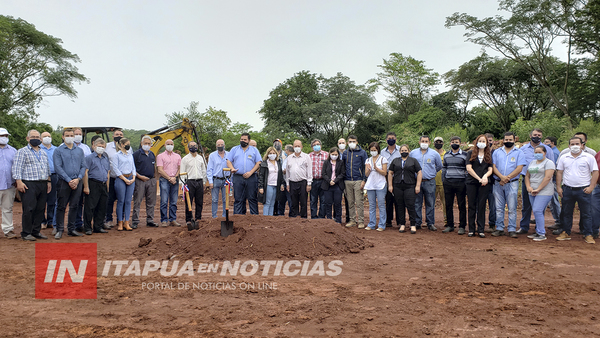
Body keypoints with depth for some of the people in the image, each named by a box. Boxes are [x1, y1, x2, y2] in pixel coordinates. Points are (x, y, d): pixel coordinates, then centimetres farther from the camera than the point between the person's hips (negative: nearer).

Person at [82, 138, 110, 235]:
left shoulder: (106, 158, 17)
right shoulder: (89, 157, -3)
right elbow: (85, 172, -9)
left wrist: (107, 186, 14)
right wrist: (86, 187, -15)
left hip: (103, 185, 6)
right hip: (93, 184, -6)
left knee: (102, 208, 9)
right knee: (90, 207, -4)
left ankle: (98, 227, 19)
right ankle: (87, 228, 4)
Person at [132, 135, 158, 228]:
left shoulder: (152, 154, 15)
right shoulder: (136, 154, -3)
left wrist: (155, 176, 12)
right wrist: (140, 176, -14)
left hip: (151, 180, 5)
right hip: (140, 181, -5)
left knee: (151, 202, 8)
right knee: (137, 202, -2)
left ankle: (150, 221, 15)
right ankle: (135, 222, 3)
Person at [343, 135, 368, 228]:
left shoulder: (362, 152, 2)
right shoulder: (345, 153, 12)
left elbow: (365, 167, 0)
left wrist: (364, 180, -8)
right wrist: (343, 178, 8)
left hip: (358, 181, -4)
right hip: (348, 181, 4)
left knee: (359, 202, -4)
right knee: (350, 202, 7)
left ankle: (361, 221, 1)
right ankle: (353, 220, 15)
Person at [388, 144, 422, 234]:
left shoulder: (413, 161, 7)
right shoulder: (395, 161, 13)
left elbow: (419, 173, 3)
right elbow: (390, 173, 12)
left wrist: (418, 186, -5)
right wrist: (390, 185, 3)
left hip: (410, 186, -2)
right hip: (397, 187, 3)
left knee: (410, 205, -7)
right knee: (400, 206, 5)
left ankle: (413, 225, -2)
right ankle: (402, 225, 12)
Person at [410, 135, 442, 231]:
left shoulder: (434, 153, 6)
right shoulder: (413, 153, 7)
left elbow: (439, 166, 18)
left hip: (430, 182, 0)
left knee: (430, 204, 2)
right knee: (417, 203, 2)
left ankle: (430, 223, 9)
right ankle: (417, 223, 9)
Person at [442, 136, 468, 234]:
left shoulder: (464, 155, 2)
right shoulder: (446, 155, 14)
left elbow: (468, 170, 2)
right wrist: (443, 181, 11)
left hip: (460, 183, -3)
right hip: (448, 183, 4)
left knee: (461, 205, 1)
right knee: (448, 205, 6)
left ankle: (462, 226, 7)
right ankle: (450, 225, 15)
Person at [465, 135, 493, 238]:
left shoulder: (489, 155, 13)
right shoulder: (471, 153, 8)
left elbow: (490, 169, 6)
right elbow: (469, 168, -2)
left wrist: (485, 176, -15)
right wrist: (479, 178, -10)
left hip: (485, 183, 1)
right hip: (472, 182, -1)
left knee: (481, 206, 2)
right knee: (472, 206, 2)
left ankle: (481, 230, 6)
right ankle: (471, 229, 8)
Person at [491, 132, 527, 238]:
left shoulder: (519, 153, 6)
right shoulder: (497, 152, 13)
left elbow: (519, 169, -5)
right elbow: (493, 167, 3)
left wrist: (507, 178, -13)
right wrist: (501, 177, -13)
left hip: (512, 183, -2)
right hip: (498, 183, 2)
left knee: (512, 208, -3)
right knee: (499, 208, 5)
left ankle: (512, 230, 2)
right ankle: (499, 228, 11)